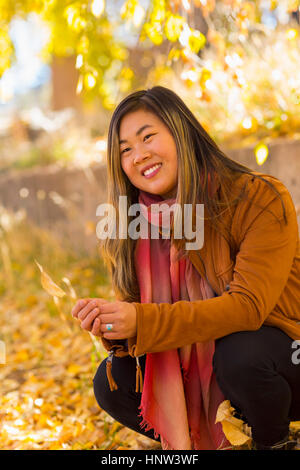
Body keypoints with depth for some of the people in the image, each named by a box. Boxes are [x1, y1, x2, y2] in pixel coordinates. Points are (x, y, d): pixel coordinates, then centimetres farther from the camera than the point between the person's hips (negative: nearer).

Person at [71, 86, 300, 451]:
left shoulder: (262, 199, -19)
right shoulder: (139, 226, -5)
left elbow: (248, 306, -29)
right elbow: (159, 341, -10)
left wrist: (141, 322, -37)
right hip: (203, 373, 4)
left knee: (239, 352, -36)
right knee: (111, 383, -13)